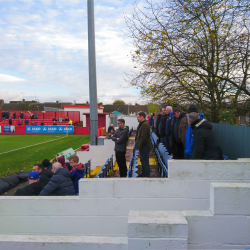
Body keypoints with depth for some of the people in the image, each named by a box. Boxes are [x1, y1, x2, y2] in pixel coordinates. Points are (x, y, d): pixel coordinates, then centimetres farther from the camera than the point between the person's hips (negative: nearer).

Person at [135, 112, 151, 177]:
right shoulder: (141, 124, 14)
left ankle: (146, 176, 5)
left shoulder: (145, 125, -21)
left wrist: (138, 146, -19)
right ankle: (143, 175, 37)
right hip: (142, 147, 12)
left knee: (145, 163, -4)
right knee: (143, 162, 22)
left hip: (144, 147, -12)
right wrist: (138, 145, 16)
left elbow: (143, 137, -26)